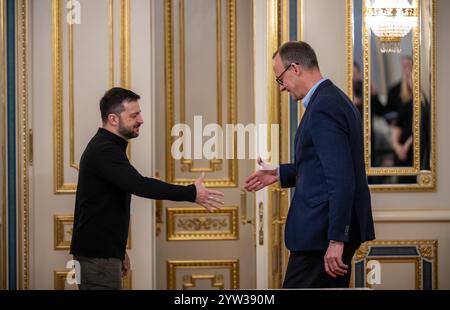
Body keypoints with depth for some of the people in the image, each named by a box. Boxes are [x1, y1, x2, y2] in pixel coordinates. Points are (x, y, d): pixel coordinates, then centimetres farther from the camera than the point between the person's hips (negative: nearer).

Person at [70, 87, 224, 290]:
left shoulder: (106, 147, 18)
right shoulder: (104, 150, -16)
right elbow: (140, 185, -29)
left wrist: (119, 250, 24)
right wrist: (191, 193, -26)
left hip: (101, 250, 10)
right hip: (97, 253, -10)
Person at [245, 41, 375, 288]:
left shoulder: (323, 108, -18)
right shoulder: (335, 99, 14)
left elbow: (341, 180, -23)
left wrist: (336, 240, -23)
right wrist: (280, 174, 20)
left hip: (322, 231, -10)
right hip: (336, 227, 10)